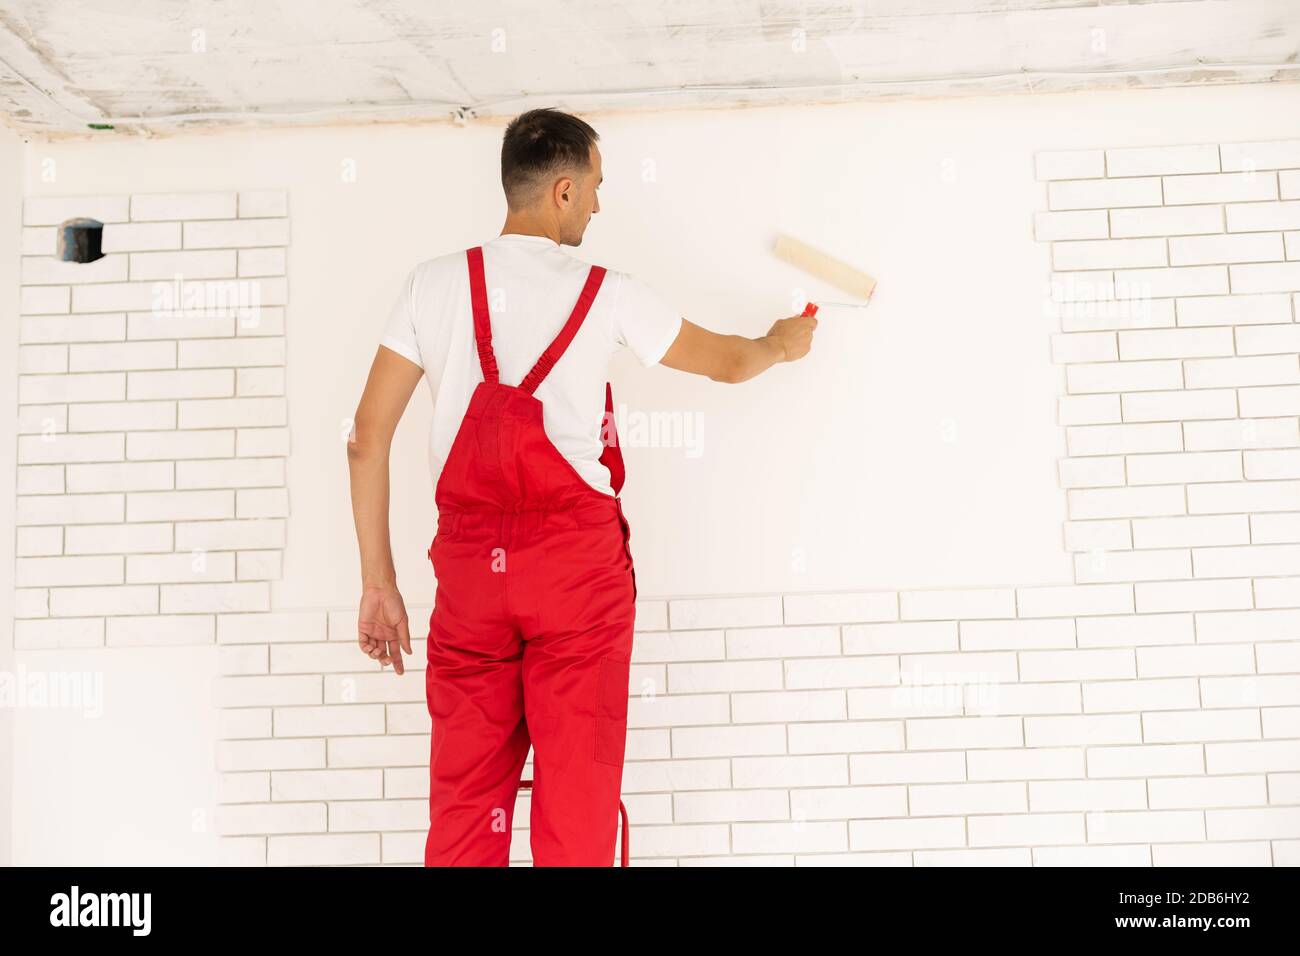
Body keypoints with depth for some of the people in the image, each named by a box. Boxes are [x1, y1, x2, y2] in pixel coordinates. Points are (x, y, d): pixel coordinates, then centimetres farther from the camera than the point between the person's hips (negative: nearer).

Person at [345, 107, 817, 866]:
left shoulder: (434, 284, 5)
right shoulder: (607, 295, 1)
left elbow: (367, 439, 3)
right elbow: (727, 363, 17)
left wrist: (379, 582, 9)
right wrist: (782, 343, 40)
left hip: (469, 562, 3)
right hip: (578, 561, -2)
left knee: (465, 801, 7)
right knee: (576, 794, 4)